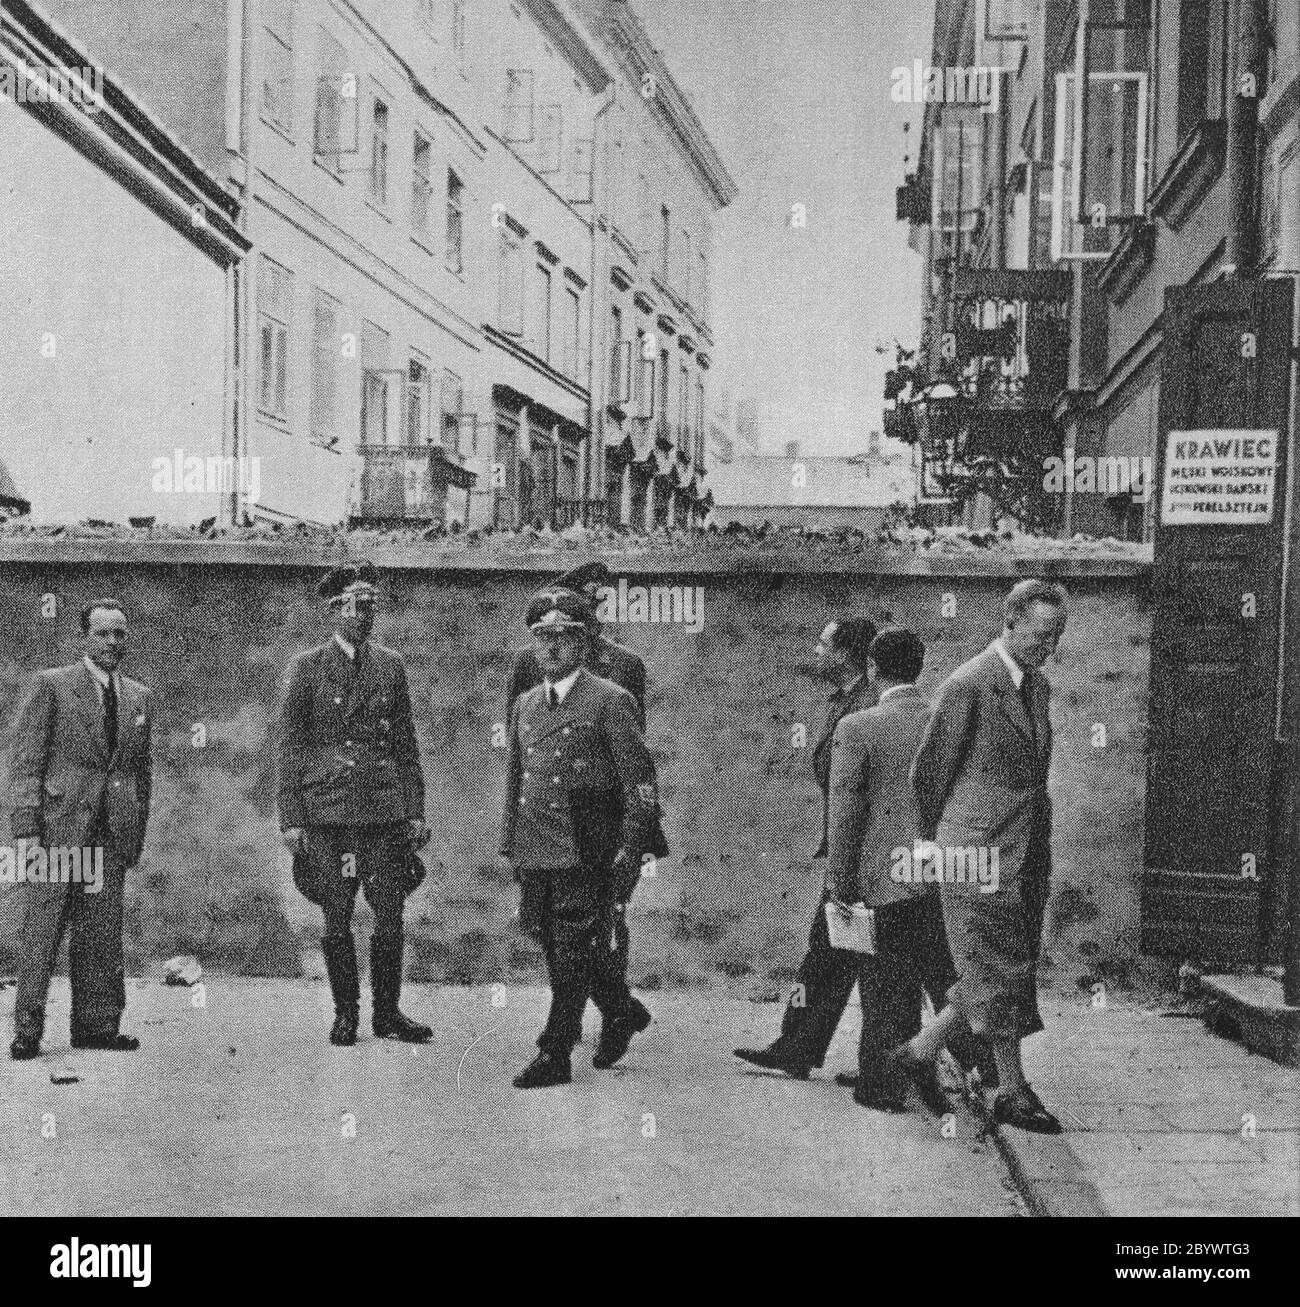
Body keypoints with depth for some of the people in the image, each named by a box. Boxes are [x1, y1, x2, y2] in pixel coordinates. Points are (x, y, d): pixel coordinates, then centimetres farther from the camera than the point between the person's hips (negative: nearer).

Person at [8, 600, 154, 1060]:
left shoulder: (140, 697, 15)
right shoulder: (52, 686, 1)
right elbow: (24, 762, -3)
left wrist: (136, 833, 13)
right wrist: (26, 828, -11)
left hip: (112, 831, 4)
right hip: (58, 826, -4)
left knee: (103, 932, 4)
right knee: (41, 929, -3)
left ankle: (97, 1023, 11)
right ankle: (27, 1028, 2)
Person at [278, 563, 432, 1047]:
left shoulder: (390, 666, 11)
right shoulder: (307, 667, 3)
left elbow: (406, 745, 13)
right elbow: (290, 747, 2)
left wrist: (416, 811, 7)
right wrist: (290, 819, -5)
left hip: (385, 808, 2)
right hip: (327, 809, -2)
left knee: (390, 916, 1)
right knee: (336, 919, 3)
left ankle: (387, 1012, 13)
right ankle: (345, 1013, 16)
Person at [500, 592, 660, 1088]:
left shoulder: (609, 702, -4)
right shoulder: (525, 704, 15)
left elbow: (639, 781, -6)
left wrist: (629, 851, -11)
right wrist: (510, 845, 16)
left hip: (585, 852, -6)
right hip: (535, 852, 6)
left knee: (571, 954, -4)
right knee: (556, 949, 11)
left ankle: (554, 1056, 3)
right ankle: (623, 1010, 32)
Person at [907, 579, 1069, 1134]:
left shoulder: (1037, 684, 13)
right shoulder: (968, 686, -14)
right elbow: (929, 770, -8)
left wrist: (1043, 856, 20)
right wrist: (935, 844, 3)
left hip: (1027, 854, 8)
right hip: (979, 854, -8)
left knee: (1009, 974, 11)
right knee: (999, 975, -1)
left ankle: (920, 1047, 24)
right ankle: (1012, 1092, 9)